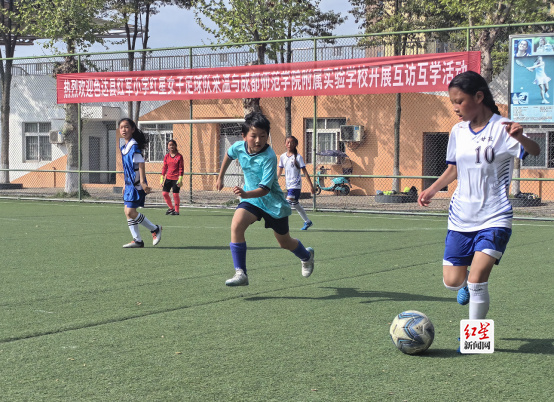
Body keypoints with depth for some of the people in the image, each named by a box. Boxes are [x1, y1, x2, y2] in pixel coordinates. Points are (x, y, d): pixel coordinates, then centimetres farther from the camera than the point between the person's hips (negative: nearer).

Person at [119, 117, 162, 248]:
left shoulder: (134, 146, -13)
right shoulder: (124, 147, 14)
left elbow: (141, 164, -18)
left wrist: (142, 182, -25)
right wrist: (125, 185, 23)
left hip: (137, 185, -9)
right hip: (130, 184, 9)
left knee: (130, 212, -12)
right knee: (128, 212, 6)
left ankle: (155, 229, 4)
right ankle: (137, 240, 11)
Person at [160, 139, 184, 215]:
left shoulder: (179, 156, -5)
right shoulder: (166, 156, 7)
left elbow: (181, 168, -5)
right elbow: (164, 168, 12)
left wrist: (180, 179, -11)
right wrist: (162, 178, 8)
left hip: (176, 178, -5)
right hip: (168, 178, 5)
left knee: (175, 194, -3)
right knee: (164, 193, -1)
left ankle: (176, 210, 11)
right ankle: (171, 208, 18)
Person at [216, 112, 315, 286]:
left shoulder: (269, 158, -29)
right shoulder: (239, 147, -13)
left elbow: (265, 189, -35)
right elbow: (229, 155, 14)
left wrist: (246, 194, -52)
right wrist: (220, 177, 20)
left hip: (273, 202, -4)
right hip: (250, 198, 4)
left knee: (285, 242, 14)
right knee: (236, 225, -26)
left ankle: (306, 255, 50)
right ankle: (240, 274, -24)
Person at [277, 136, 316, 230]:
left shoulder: (298, 157, -6)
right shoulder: (283, 157, 7)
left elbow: (305, 172, -5)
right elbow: (279, 172, 13)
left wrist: (311, 185, -6)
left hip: (296, 185, -6)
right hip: (288, 185, 6)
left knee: (288, 203, -18)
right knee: (295, 204, 13)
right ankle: (307, 221, 28)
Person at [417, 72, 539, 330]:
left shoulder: (501, 128, -11)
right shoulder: (458, 131, 6)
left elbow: (535, 152, -23)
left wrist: (519, 137, -44)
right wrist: (432, 189, 7)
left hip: (494, 218, -5)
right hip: (460, 218, 5)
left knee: (477, 281, -15)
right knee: (452, 282, 6)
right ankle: (468, 281, 42)